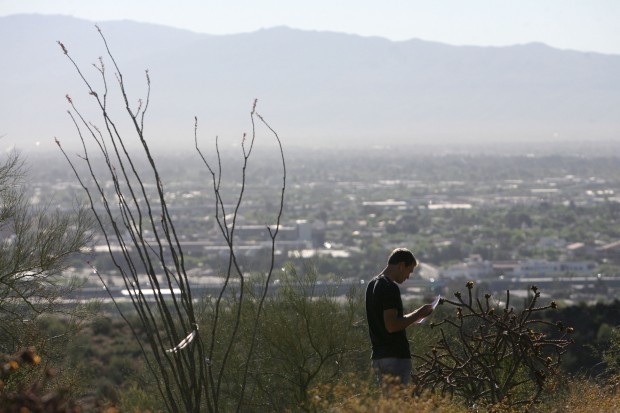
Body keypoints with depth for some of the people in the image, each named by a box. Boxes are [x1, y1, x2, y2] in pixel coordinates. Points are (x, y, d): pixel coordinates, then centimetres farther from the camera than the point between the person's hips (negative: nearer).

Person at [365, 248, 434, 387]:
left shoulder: (373, 284, 14)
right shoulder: (391, 288, -16)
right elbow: (391, 326, -23)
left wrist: (412, 316, 19)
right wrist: (417, 315, -13)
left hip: (378, 356, 9)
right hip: (395, 357, -9)